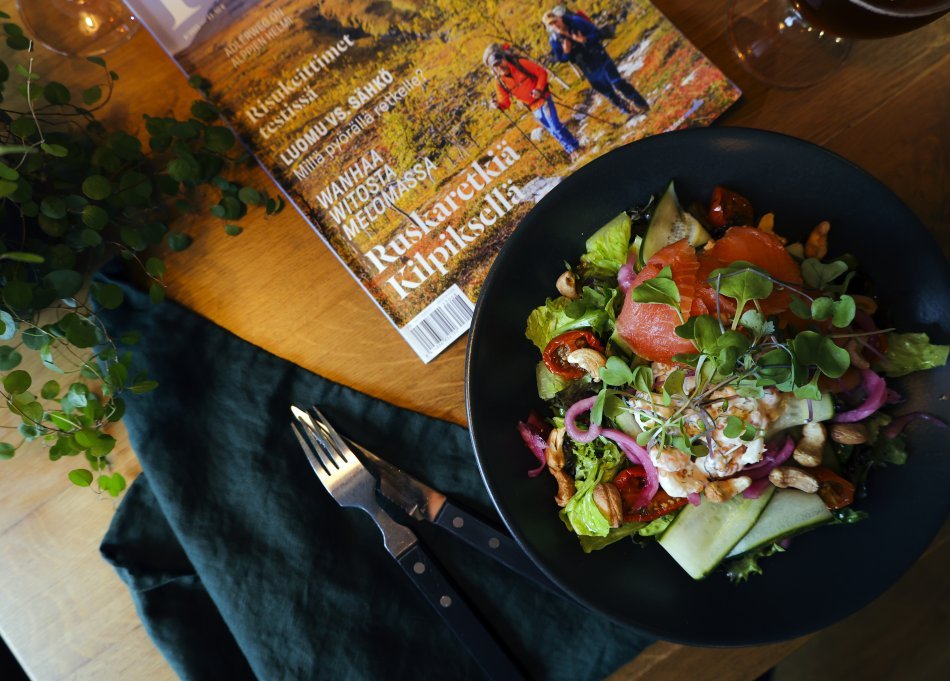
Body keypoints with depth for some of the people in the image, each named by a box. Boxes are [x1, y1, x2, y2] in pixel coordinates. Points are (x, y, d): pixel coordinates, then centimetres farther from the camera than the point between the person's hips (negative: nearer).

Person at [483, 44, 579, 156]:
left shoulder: (520, 63, -16)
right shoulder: (500, 81, -8)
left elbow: (542, 72, -9)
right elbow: (505, 102, -3)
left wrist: (539, 89, -22)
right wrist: (499, 104, -26)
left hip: (543, 100, -3)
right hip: (534, 109, 3)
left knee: (556, 127, -8)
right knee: (554, 131, 11)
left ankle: (574, 149, 9)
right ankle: (571, 150, 28)